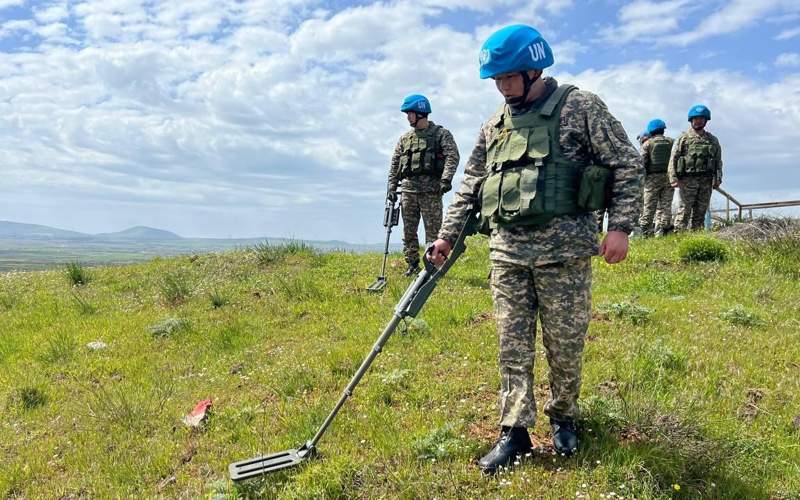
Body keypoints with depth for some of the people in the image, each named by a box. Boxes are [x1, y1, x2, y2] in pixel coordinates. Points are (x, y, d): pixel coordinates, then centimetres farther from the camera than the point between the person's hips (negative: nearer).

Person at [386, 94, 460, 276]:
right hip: (408, 189, 5)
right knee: (408, 230, 7)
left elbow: (452, 156, -9)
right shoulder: (404, 138, 17)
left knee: (433, 230, -3)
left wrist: (446, 179, -22)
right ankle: (412, 265, 16)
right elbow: (395, 164, 17)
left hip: (430, 189, -5)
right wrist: (391, 187, 8)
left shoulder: (441, 133, 3)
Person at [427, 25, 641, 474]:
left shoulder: (581, 107, -1)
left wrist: (620, 226, -10)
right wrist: (448, 235, 13)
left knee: (565, 344, 7)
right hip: (507, 252, 5)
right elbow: (471, 185, 19)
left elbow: (627, 164, -1)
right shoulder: (494, 125, 14)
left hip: (564, 250, -4)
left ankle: (564, 417, 30)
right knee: (513, 345, 6)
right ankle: (515, 431, 16)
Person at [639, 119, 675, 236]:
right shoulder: (672, 142, 8)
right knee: (665, 206, 5)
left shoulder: (647, 143, -1)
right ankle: (661, 232, 3)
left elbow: (643, 162, -8)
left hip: (652, 178, -2)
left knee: (649, 207, 1)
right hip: (668, 177, 2)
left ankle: (644, 232, 1)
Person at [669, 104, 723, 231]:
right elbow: (673, 159, -3)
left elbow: (718, 160, 16)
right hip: (688, 180, -4)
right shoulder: (683, 138, 4)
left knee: (700, 212, 6)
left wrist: (717, 178, 4)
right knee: (684, 210, -8)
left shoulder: (713, 140, 17)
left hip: (706, 181, 4)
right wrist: (673, 178, -12)